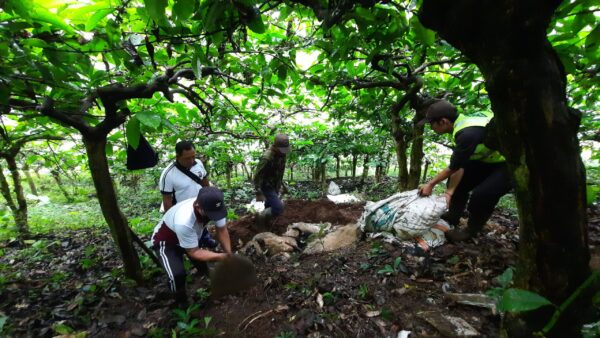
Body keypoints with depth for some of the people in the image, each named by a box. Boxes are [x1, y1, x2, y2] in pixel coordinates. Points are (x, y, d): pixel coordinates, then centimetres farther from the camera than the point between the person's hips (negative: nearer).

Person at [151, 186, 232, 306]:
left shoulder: (213, 207, -31)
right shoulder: (184, 222, -46)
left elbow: (222, 230, -15)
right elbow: (193, 252, -31)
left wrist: (229, 255, -22)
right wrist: (220, 257, -37)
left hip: (193, 236, 6)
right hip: (166, 241, -5)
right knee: (177, 274, -22)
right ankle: (182, 303, 6)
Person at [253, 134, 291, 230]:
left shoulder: (281, 154, -3)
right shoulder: (267, 157, -30)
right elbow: (257, 175, -25)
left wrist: (282, 184, 17)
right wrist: (258, 193, -24)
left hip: (275, 186, 8)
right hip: (267, 186, -8)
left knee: (269, 206, 20)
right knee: (279, 208, -13)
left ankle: (266, 223, 41)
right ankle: (260, 218, 10)